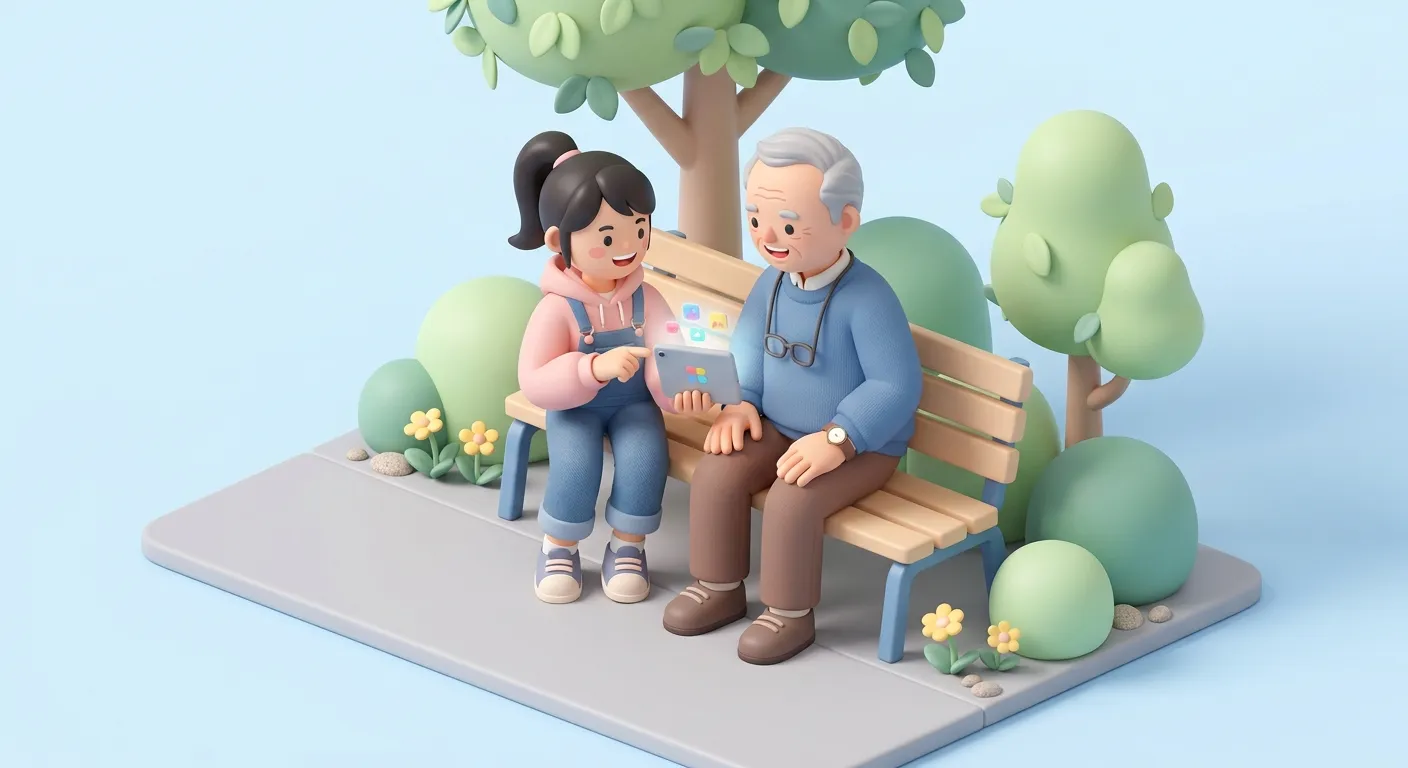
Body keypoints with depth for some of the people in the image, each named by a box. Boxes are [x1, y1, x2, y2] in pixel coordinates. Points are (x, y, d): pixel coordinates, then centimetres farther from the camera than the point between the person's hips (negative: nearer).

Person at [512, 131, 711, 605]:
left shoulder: (645, 299, -9)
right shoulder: (557, 308, -18)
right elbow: (535, 383, -23)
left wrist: (682, 390, -44)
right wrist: (595, 368, -37)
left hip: (633, 404, 2)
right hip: (575, 408, -2)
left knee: (645, 457, -25)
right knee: (576, 464, -27)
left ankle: (627, 549, -2)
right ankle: (558, 550, -1)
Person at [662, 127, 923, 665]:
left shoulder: (866, 299, -26)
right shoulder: (773, 282, -3)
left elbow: (897, 385, -26)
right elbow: (747, 348, 13)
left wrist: (838, 439, -31)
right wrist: (741, 404, -4)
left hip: (861, 446, -7)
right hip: (780, 430, 7)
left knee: (792, 499, -28)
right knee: (716, 473, -11)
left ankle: (790, 613, -7)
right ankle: (719, 588, 7)